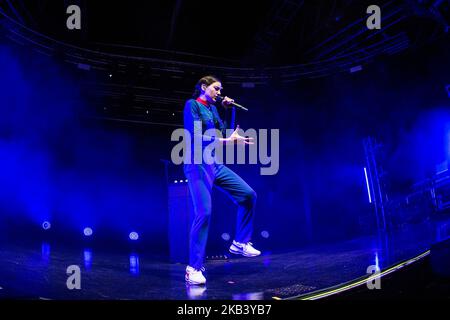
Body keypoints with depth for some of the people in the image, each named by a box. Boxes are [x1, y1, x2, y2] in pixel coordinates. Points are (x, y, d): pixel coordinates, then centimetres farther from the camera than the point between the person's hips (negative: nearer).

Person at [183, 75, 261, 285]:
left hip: (216, 164, 8)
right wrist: (227, 141, -18)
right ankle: (193, 268, -12)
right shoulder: (192, 105, -5)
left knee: (248, 195, 6)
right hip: (198, 164, -8)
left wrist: (225, 109, 12)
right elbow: (196, 136, -16)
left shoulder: (212, 109, 18)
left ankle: (240, 243, 18)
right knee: (204, 212, -17)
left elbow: (221, 133, 15)